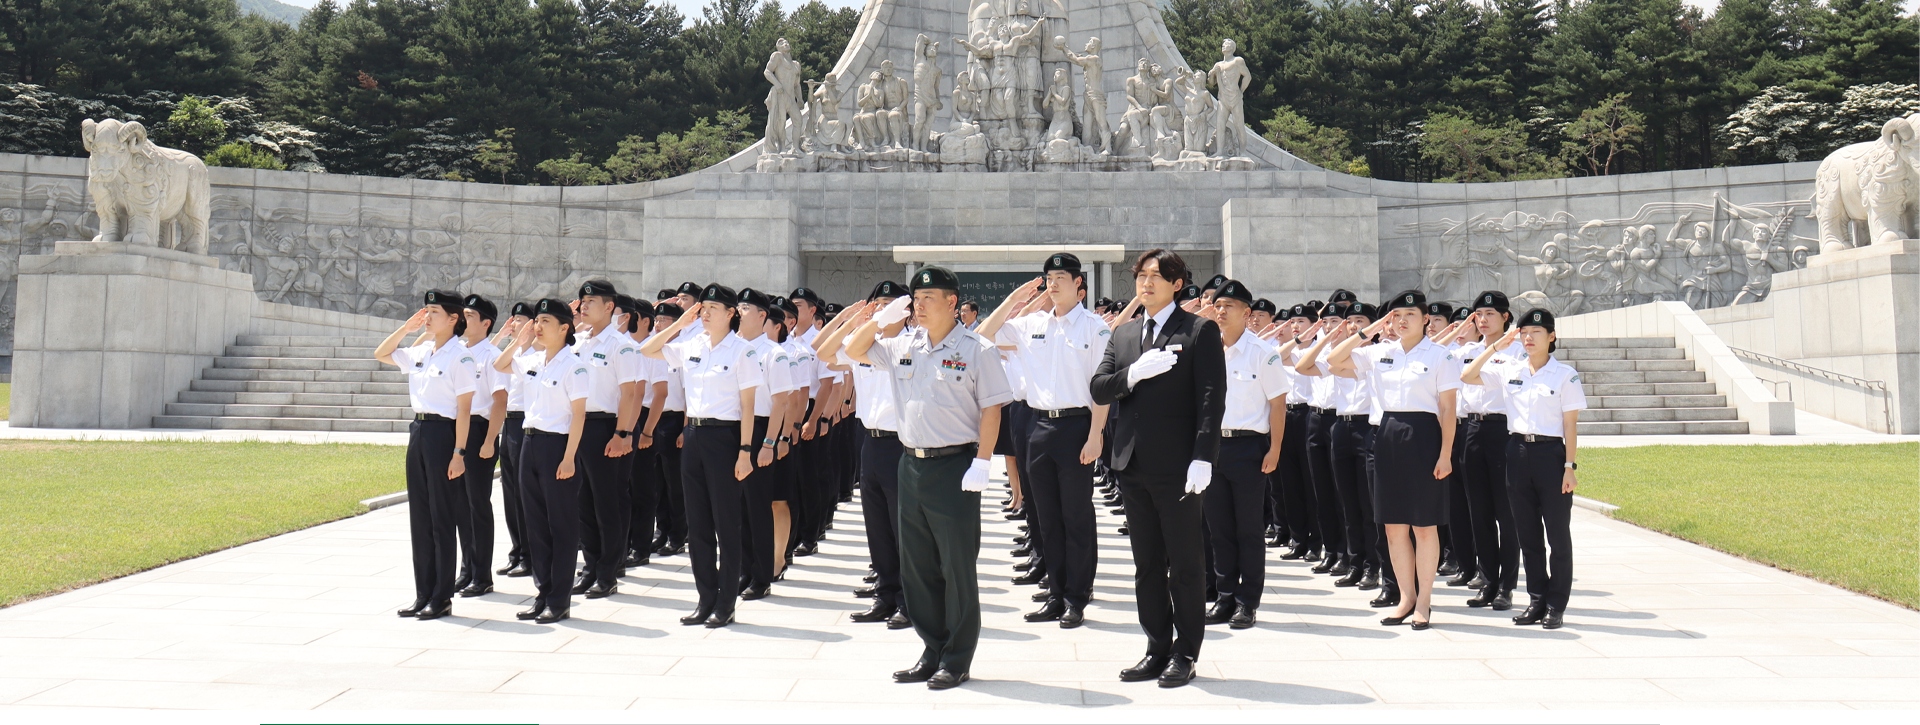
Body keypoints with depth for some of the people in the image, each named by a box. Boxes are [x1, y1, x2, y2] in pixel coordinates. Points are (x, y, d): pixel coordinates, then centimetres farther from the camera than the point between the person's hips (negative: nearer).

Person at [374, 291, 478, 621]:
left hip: (443, 434, -8)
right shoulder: (420, 353, 11)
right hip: (418, 432, 8)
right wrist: (406, 328, 11)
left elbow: (464, 408, -13)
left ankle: (442, 598, 8)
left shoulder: (459, 356, -10)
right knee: (419, 516, 10)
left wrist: (458, 452, -17)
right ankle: (423, 594, 19)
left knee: (441, 517, -1)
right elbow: (380, 354, 25)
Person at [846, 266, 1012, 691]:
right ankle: (932, 653, 24)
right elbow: (853, 352, 18)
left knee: (958, 568, 1)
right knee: (917, 567, 11)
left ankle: (957, 661, 11)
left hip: (955, 466, -6)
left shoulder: (975, 350, -5)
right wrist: (881, 318, 5)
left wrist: (982, 462, -15)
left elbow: (991, 408, -8)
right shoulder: (903, 348, 11)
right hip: (911, 464, 6)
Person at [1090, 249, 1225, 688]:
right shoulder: (1123, 335, 15)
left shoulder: (1200, 331, -2)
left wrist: (1202, 459, -17)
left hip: (1177, 466, -5)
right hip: (1132, 465, 6)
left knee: (1185, 563, 2)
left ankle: (1185, 655, 12)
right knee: (1146, 564, 11)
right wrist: (1133, 374, -13)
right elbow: (1098, 391, 6)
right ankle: (1157, 649, 21)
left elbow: (1211, 399, -8)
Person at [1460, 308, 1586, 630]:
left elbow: (1570, 425, -3)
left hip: (1550, 452, -4)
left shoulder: (1565, 374, -3)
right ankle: (1536, 600, 18)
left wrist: (1570, 465, -9)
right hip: (1517, 451, 4)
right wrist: (1496, 347, 2)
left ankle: (1556, 604, 9)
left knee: (1558, 533, 2)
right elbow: (1466, 376, 7)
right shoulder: (1510, 370, 7)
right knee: (1527, 533, 9)